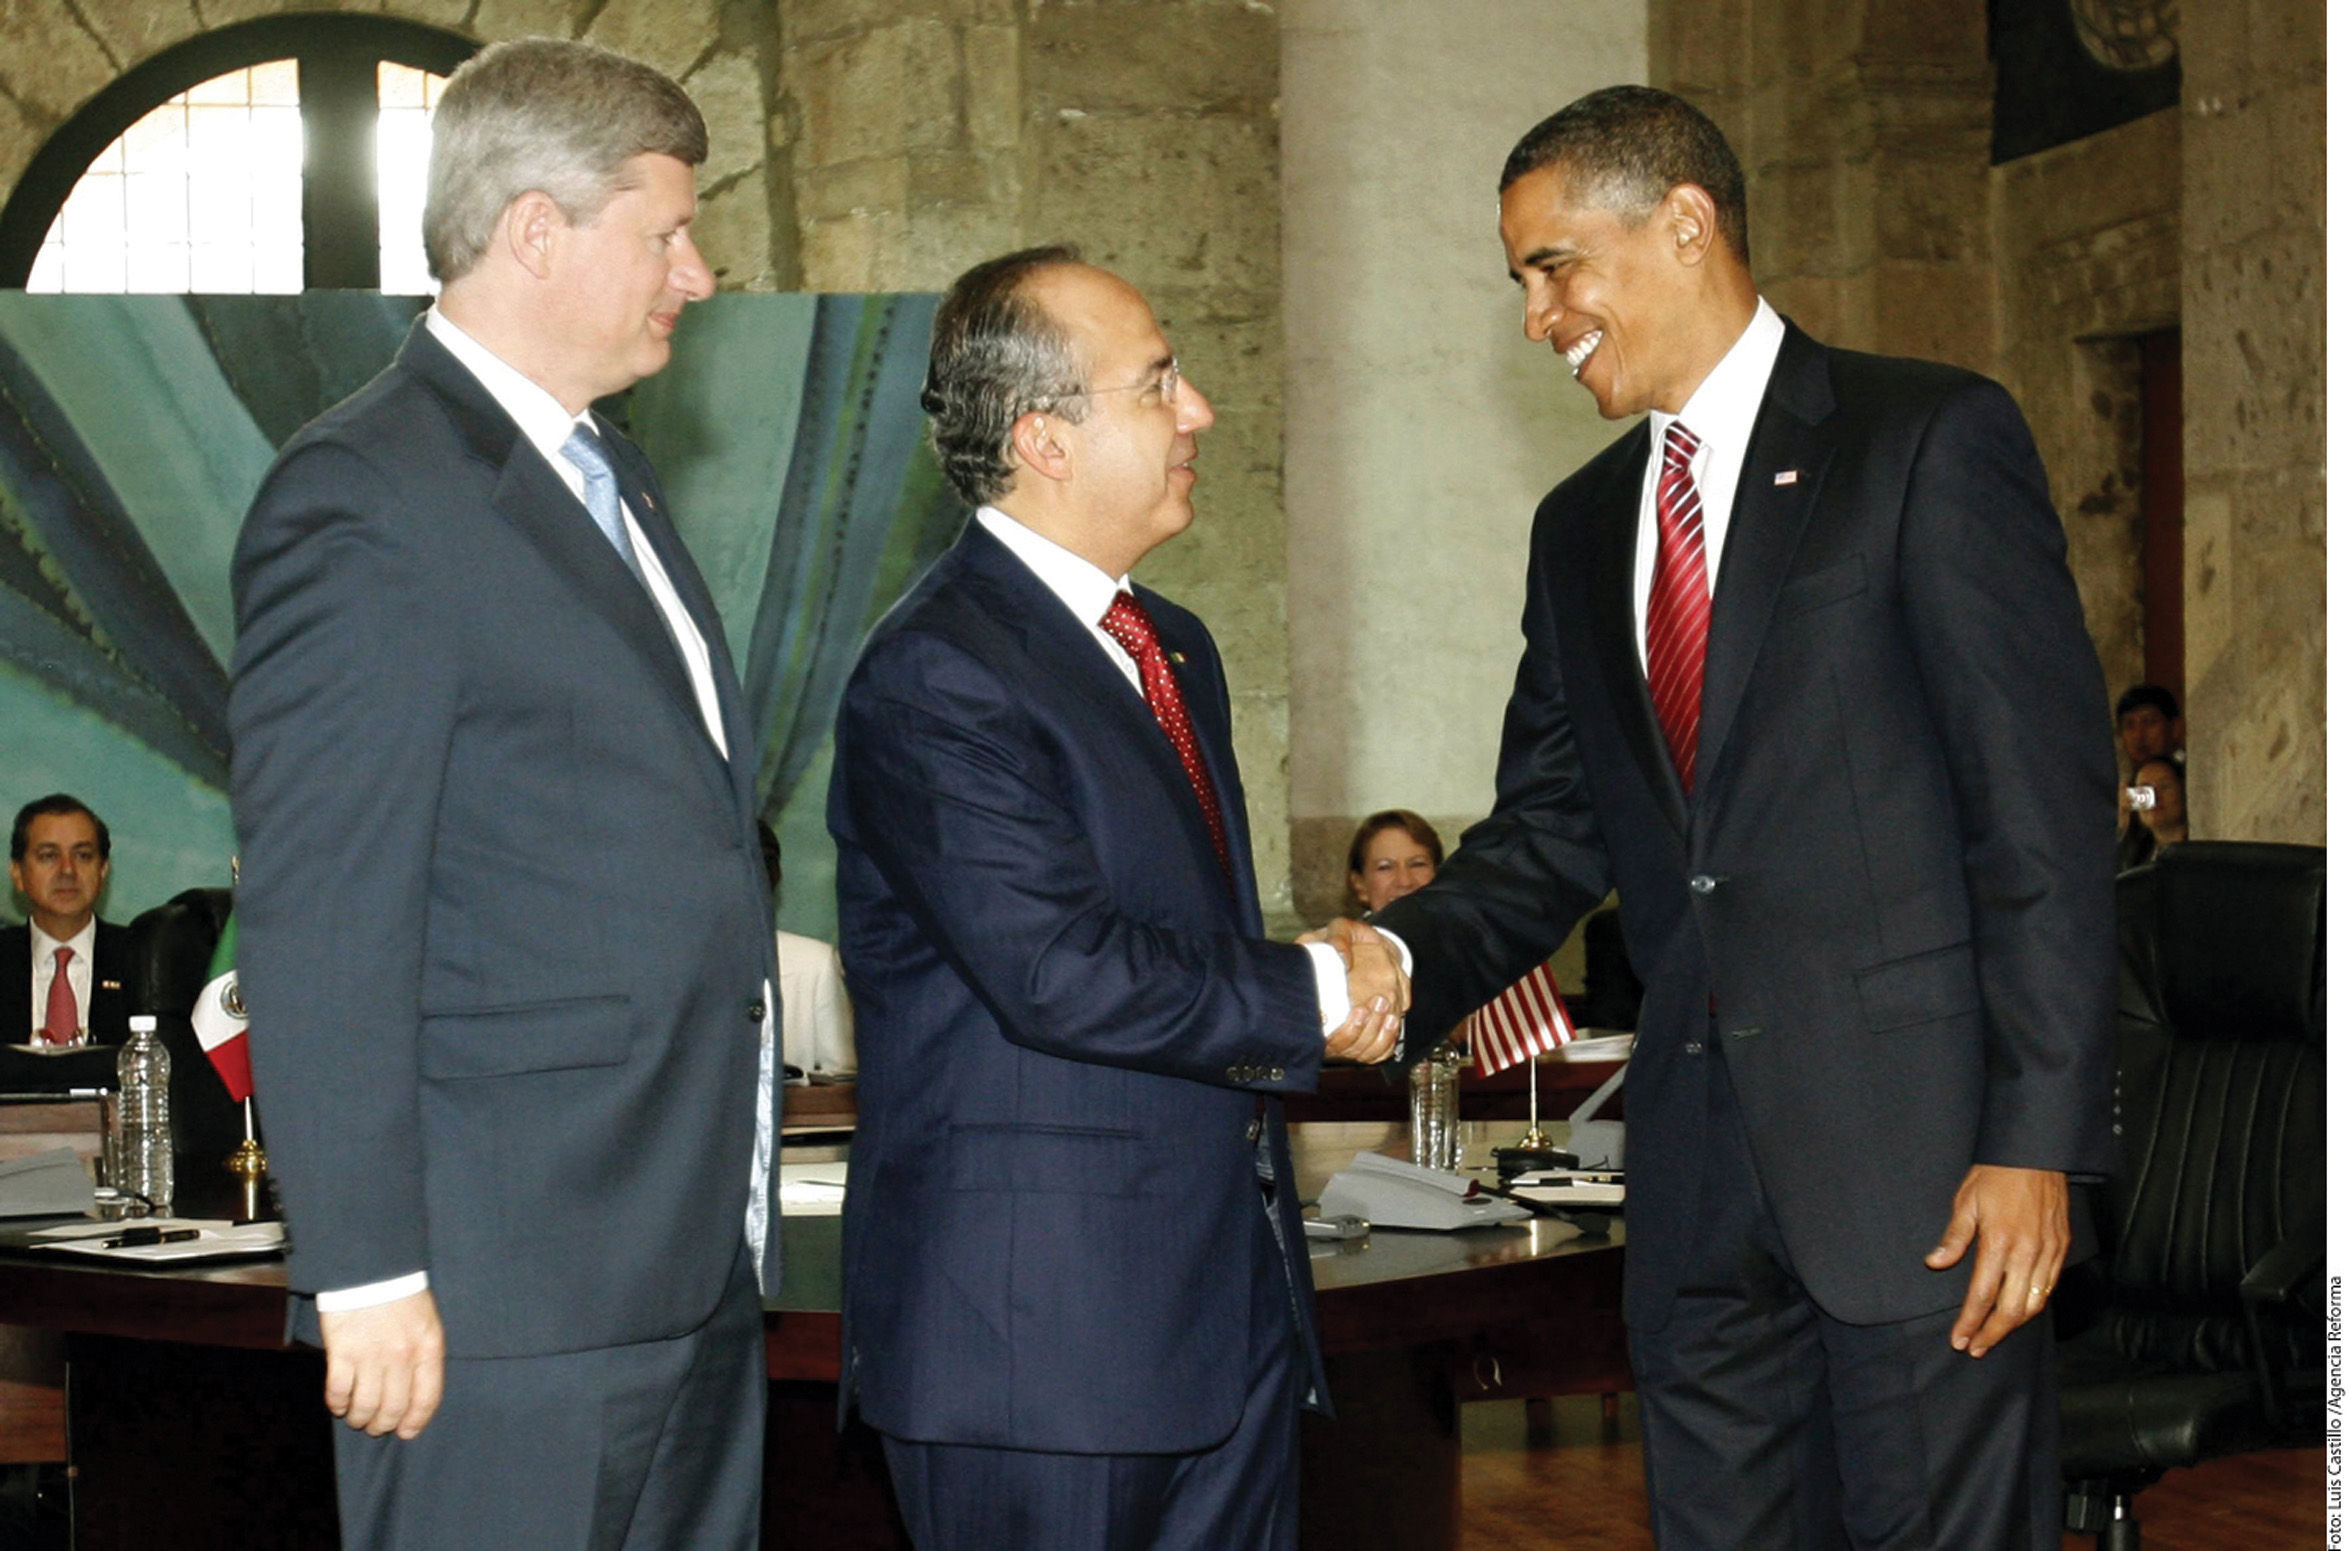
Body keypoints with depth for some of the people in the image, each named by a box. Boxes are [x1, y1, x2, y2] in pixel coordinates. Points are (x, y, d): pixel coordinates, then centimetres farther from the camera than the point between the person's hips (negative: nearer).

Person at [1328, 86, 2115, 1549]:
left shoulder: (1932, 440, -3)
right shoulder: (1583, 526, 18)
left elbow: (2045, 806, -9)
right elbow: (1546, 837, 16)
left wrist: (2036, 1139, -15)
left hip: (1918, 1152, -6)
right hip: (1701, 1174, 6)